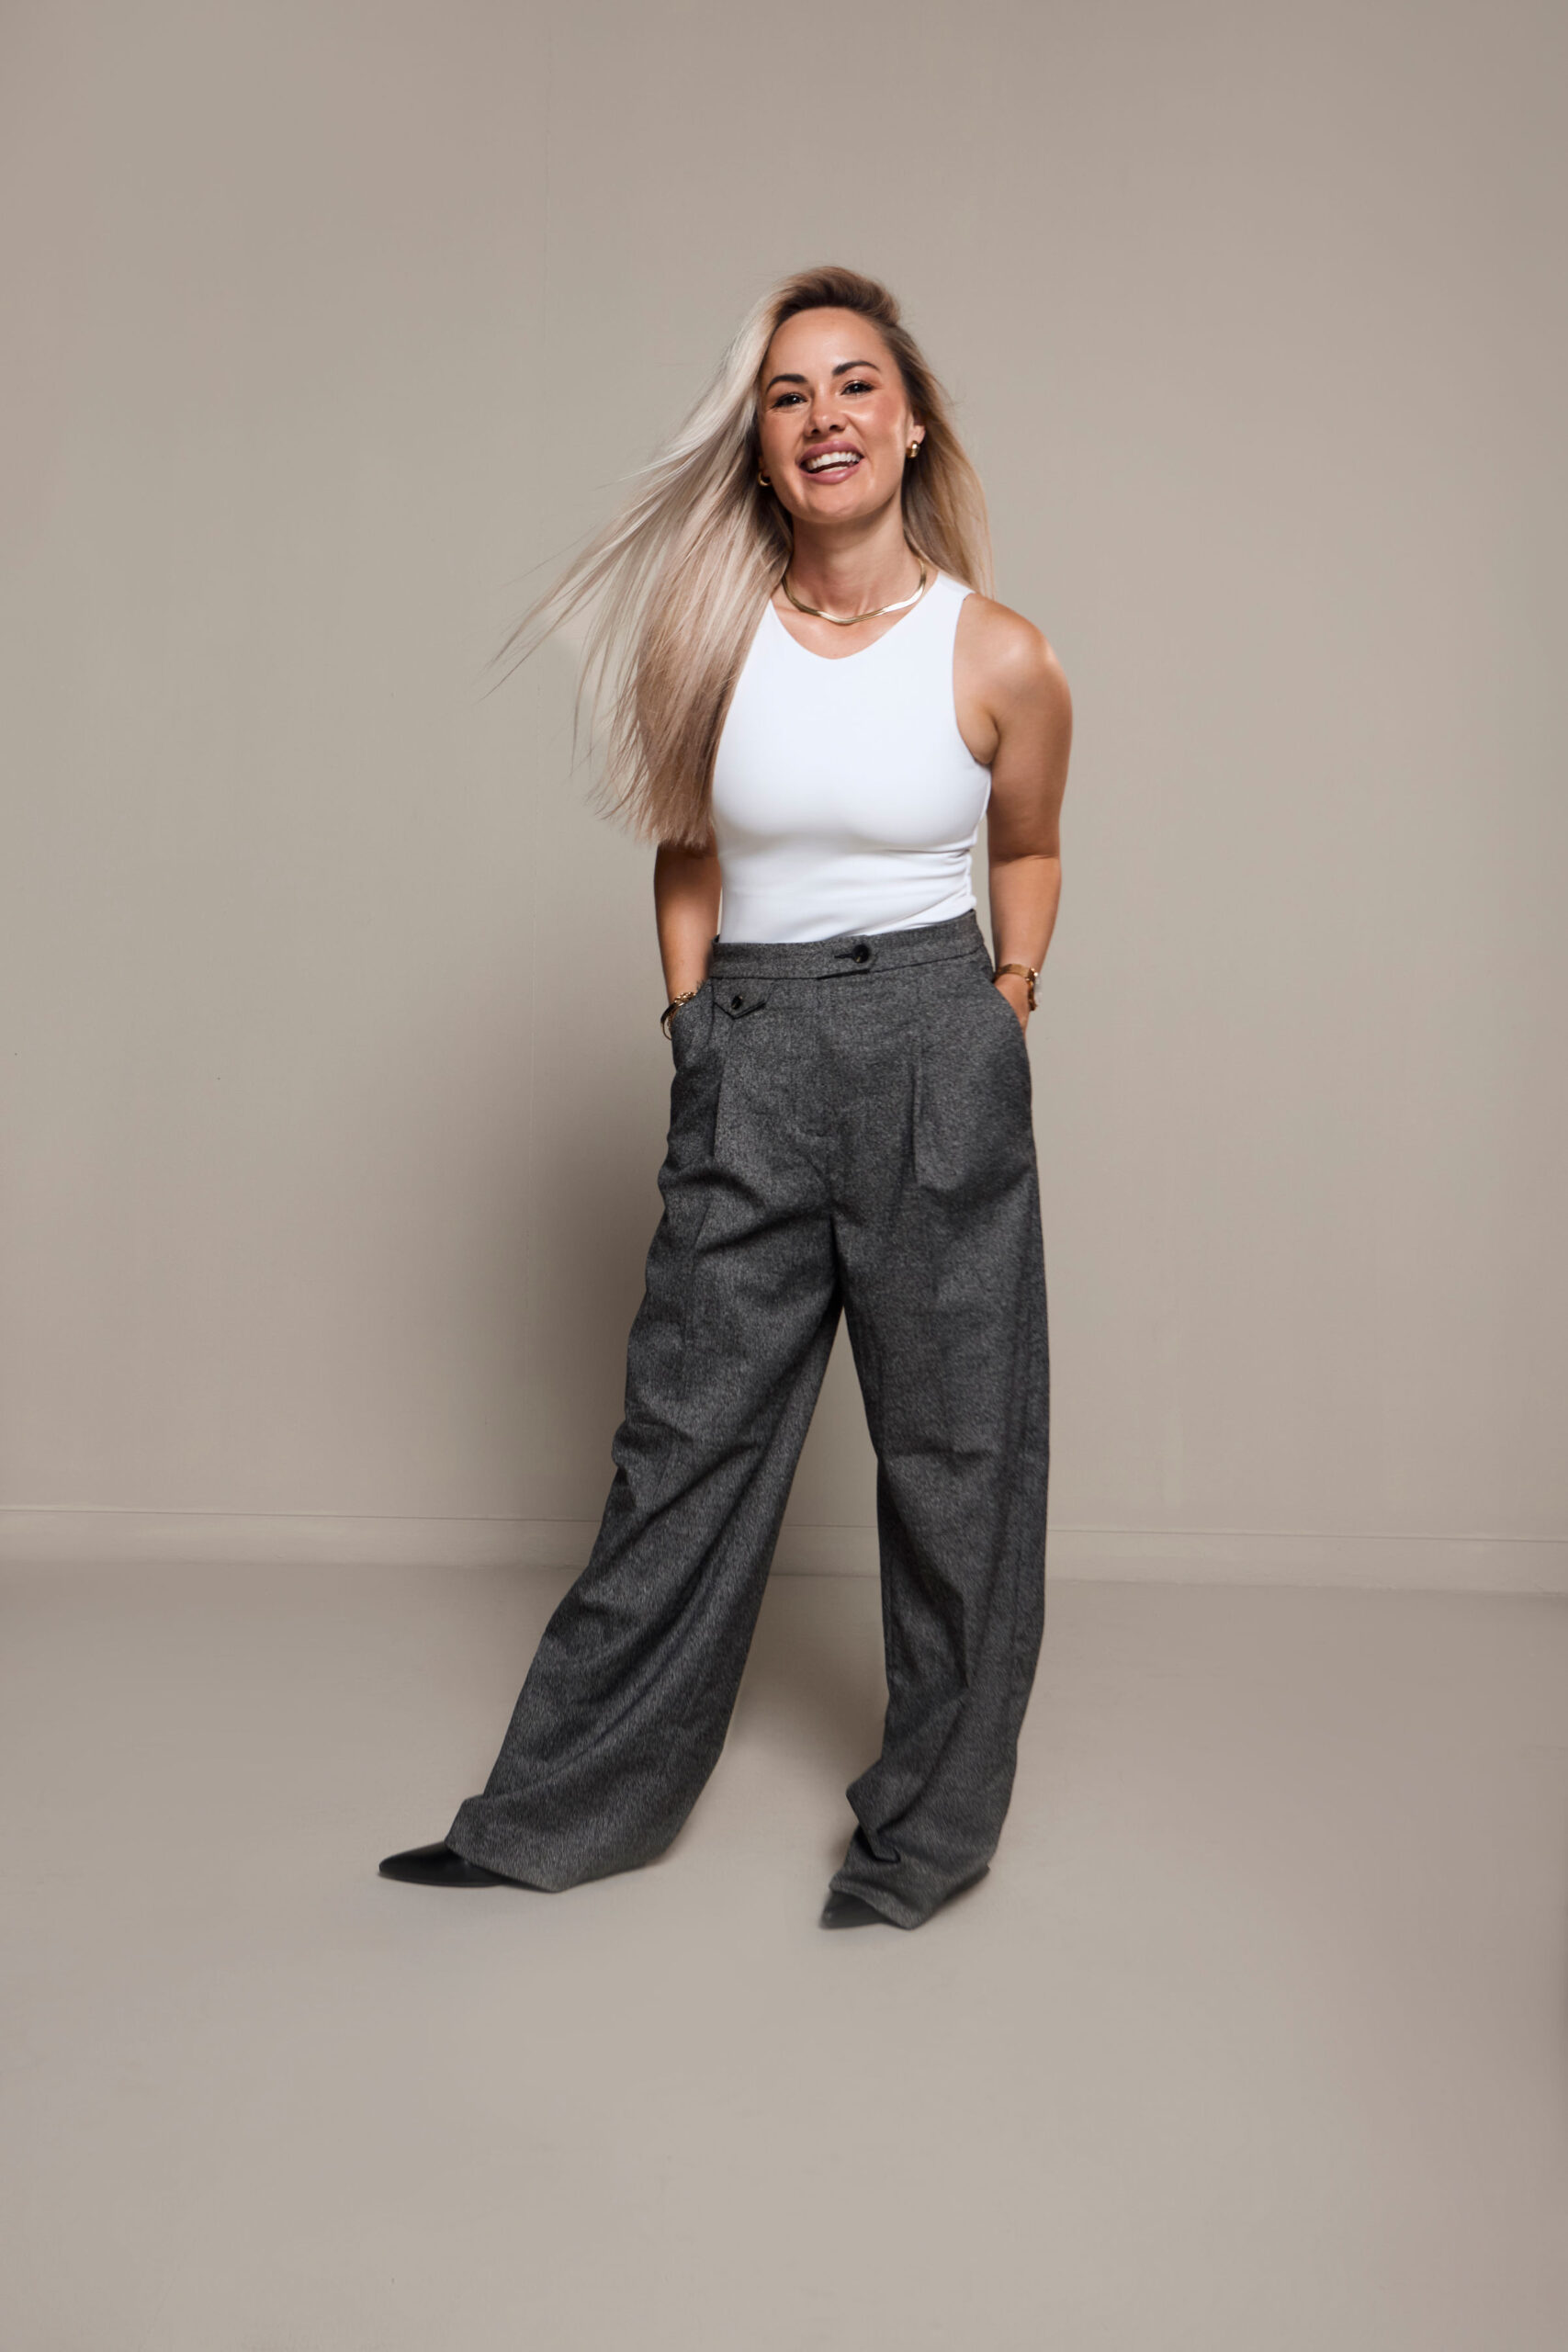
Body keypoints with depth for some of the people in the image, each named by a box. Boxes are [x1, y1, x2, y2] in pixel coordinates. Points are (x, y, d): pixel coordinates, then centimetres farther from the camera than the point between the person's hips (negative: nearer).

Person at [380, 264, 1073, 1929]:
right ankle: (565, 1811, 22)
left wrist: (1012, 992, 5)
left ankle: (931, 1826, 24)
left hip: (937, 1054, -1)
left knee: (952, 1440, 6)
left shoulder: (1000, 657, -3)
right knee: (689, 1432, 8)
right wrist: (694, 1016, 6)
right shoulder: (714, 633, 1)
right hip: (748, 1061, 2)